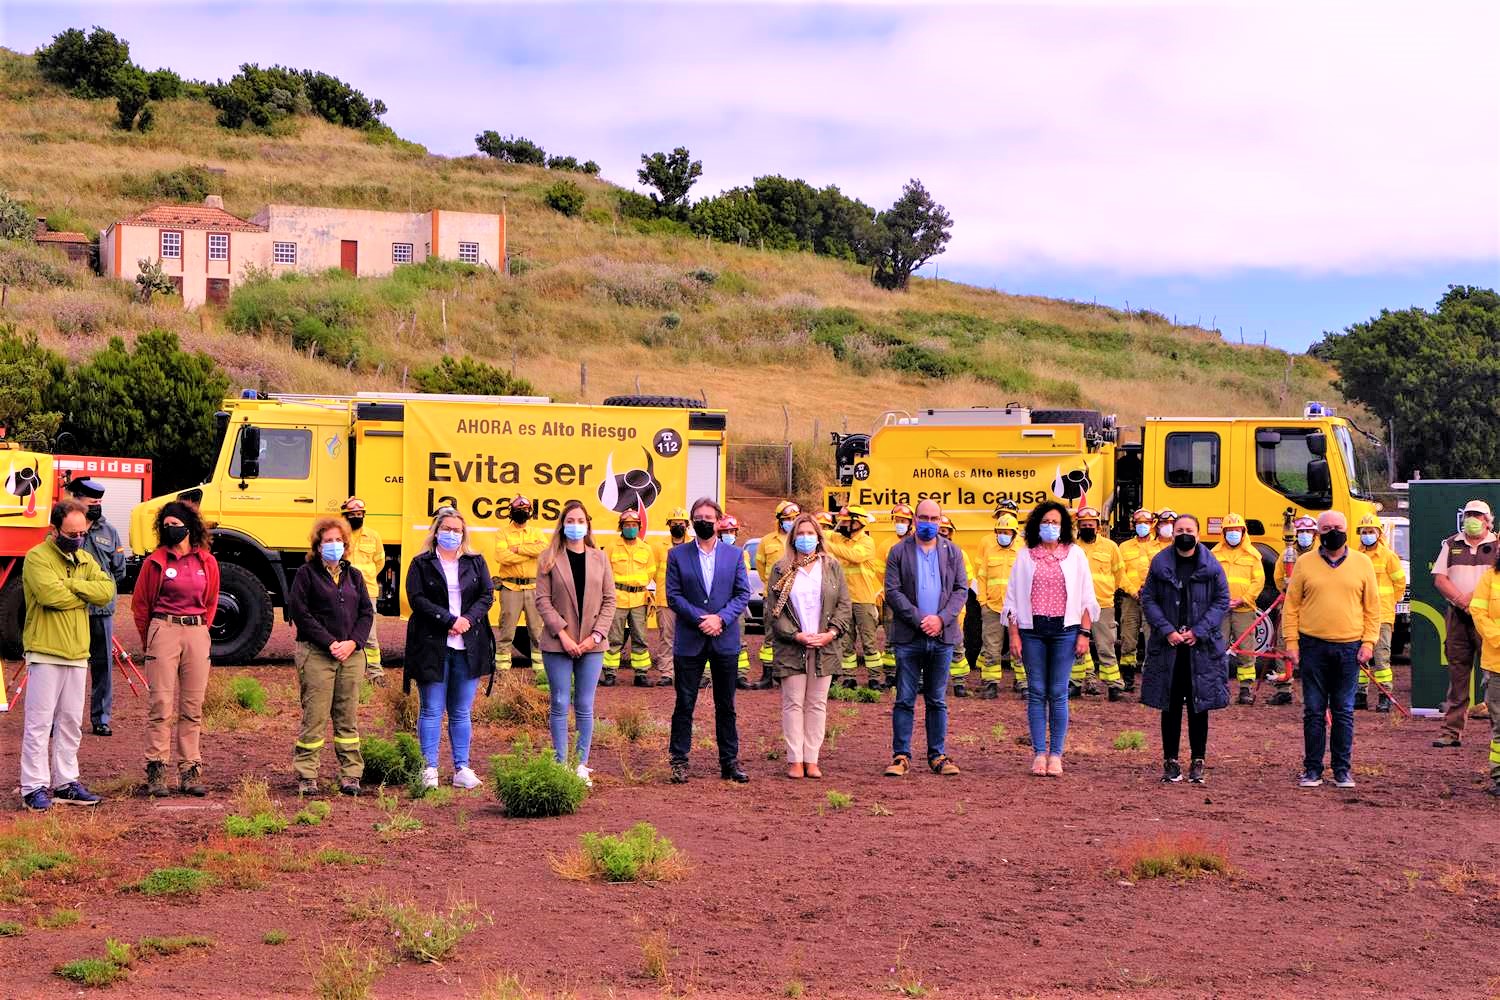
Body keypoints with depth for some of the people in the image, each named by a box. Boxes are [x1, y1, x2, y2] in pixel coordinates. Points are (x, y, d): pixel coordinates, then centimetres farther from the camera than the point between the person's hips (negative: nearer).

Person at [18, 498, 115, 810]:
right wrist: (86, 594, -7)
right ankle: (34, 787, -4)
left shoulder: (85, 560, 14)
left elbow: (107, 590, 0)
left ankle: (66, 783, 19)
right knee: (39, 722, -6)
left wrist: (72, 584, -13)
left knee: (71, 722, 11)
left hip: (77, 655, 7)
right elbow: (50, 594, -23)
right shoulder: (38, 557, -7)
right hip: (45, 653, -7)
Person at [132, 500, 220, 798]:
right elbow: (140, 604, 8)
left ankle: (190, 772, 10)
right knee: (162, 706, -6)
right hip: (163, 631, -3)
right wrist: (150, 641, 11)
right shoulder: (156, 561, 0)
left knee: (192, 709, 5)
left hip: (197, 634, 3)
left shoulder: (207, 562, 8)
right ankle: (156, 771, -3)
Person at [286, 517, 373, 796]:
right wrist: (330, 643, -12)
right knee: (314, 716, -4)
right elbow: (300, 613, -7)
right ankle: (307, 776, 2)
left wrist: (353, 642, -6)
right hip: (316, 655, -4)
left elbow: (367, 613, 11)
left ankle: (351, 774, 12)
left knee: (348, 717, 7)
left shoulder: (354, 576, 16)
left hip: (352, 655, 4)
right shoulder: (307, 574, 2)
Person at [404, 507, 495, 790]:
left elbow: (487, 595, 6)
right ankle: (429, 770, 4)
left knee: (462, 712, 8)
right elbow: (417, 599, -7)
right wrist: (450, 620, -16)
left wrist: (468, 619, -11)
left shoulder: (475, 562, 13)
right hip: (432, 646, -3)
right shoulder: (421, 564, 3)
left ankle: (462, 769, 12)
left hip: (469, 647, 3)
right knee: (432, 711, 1)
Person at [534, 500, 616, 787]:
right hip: (558, 644, -2)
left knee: (585, 707, 3)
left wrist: (596, 635, -6)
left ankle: (582, 766, 8)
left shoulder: (600, 558, 8)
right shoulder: (549, 559, 2)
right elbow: (543, 600, -3)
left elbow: (610, 599, 6)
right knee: (560, 705, 0)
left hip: (592, 644, 2)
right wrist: (562, 634, -12)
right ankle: (561, 765, 6)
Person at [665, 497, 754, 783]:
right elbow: (673, 595, -2)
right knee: (685, 703, 2)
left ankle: (730, 762, 14)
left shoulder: (734, 554, 6)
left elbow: (743, 594, 3)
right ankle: (679, 762, 8)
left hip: (725, 639, 1)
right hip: (689, 640, -1)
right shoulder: (678, 555, 3)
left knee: (726, 705, 8)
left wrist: (721, 618, -12)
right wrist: (700, 618, -14)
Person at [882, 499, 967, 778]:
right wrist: (919, 619, -13)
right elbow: (892, 591, -4)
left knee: (937, 701, 8)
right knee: (905, 700, 0)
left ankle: (938, 756, 13)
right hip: (908, 638, -2)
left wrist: (941, 619, -9)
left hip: (942, 637, 2)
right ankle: (901, 756, 5)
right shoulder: (899, 552, 2)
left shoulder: (952, 552, 10)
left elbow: (961, 590, 6)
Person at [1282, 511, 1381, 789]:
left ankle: (1343, 770, 12)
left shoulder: (1362, 563, 5)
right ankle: (1312, 769, 10)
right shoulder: (1305, 563, 4)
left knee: (1344, 712, 5)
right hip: (1313, 647, 0)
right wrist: (1291, 643, -2)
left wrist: (1368, 642, -2)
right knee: (1313, 711, 3)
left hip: (1349, 649, 0)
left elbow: (1372, 607, 7)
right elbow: (1291, 606, 5)